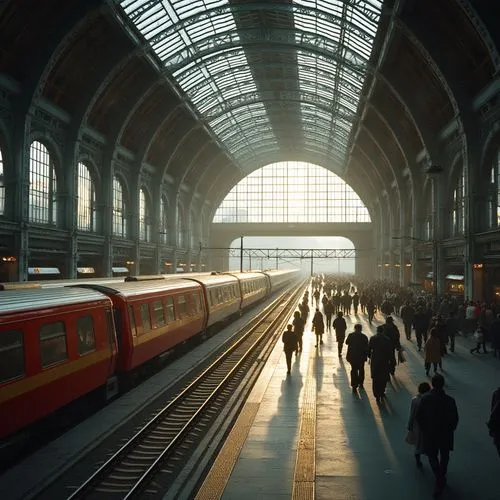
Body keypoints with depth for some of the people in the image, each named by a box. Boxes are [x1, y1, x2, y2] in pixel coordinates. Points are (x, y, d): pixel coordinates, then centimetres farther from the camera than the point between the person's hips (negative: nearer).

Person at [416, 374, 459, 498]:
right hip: (446, 434, 0)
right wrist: (450, 429, 9)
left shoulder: (425, 398, -17)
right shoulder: (450, 400, -20)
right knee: (444, 457, 21)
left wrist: (424, 430, 8)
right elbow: (455, 419, -10)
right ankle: (441, 480, 33)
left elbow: (419, 416, -9)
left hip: (430, 434, 0)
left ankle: (439, 479, 2)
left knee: (432, 457, 17)